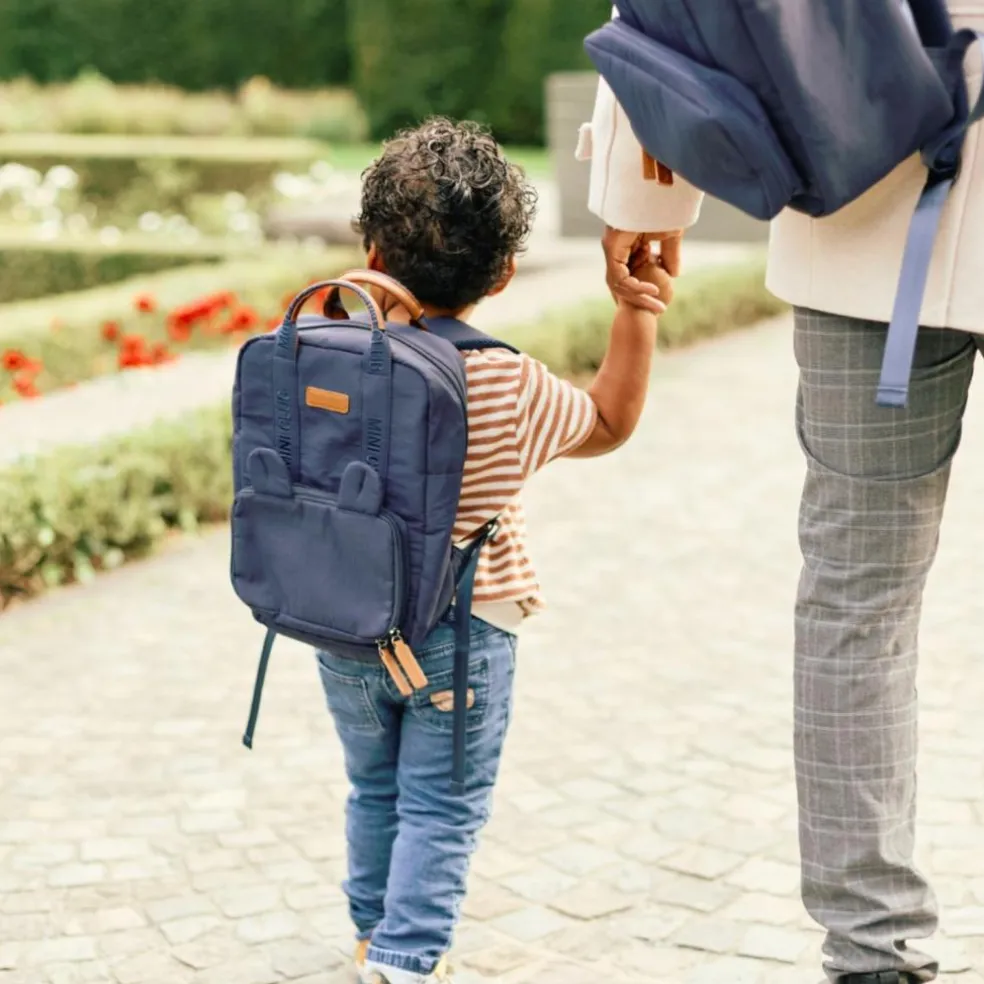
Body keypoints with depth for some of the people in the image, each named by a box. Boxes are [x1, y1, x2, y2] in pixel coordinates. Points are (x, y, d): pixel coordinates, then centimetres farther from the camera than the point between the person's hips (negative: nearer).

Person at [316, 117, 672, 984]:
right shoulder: (509, 386, -14)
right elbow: (609, 424, 2)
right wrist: (637, 316, 8)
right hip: (460, 631, -4)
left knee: (376, 788, 22)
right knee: (441, 809, 6)